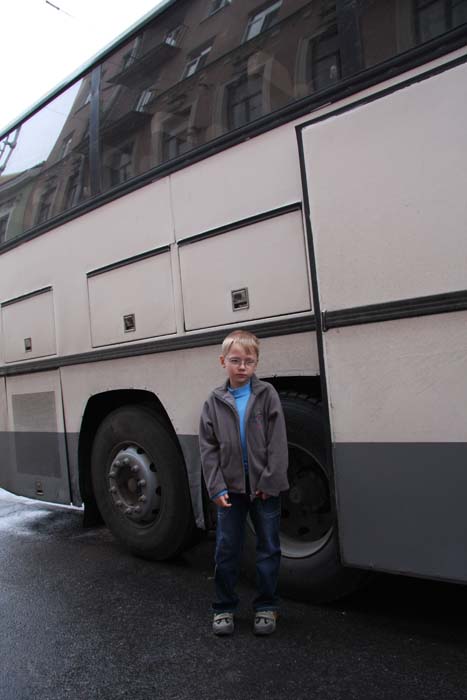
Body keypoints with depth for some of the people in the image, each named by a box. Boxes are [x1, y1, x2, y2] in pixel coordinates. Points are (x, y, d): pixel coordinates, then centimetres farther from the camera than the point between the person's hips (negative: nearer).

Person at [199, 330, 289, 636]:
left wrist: (269, 482, -13)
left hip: (265, 487, -1)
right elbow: (208, 447, 0)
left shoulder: (267, 394, -6)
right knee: (226, 548, 11)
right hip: (231, 487, 1)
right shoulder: (215, 401, -1)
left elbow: (277, 442, -9)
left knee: (268, 547, 11)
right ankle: (224, 608, 28)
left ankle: (266, 607, 28)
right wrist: (217, 487, -7)